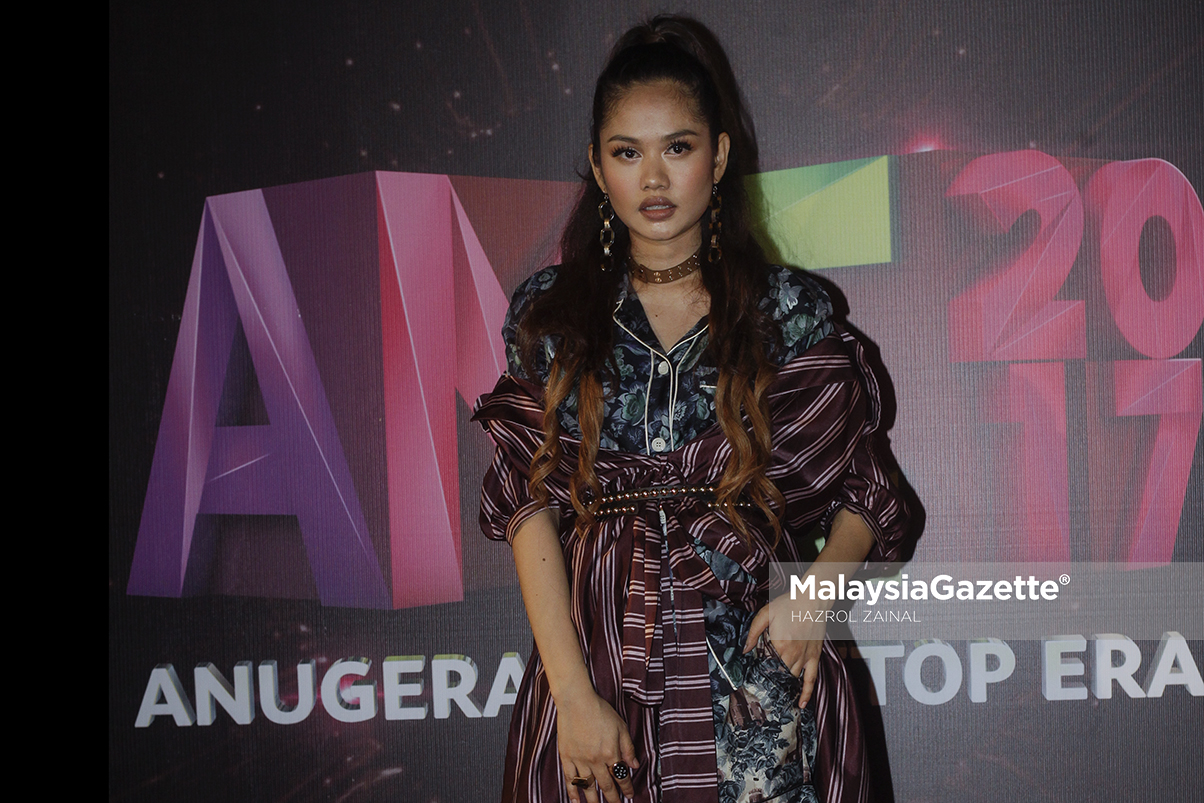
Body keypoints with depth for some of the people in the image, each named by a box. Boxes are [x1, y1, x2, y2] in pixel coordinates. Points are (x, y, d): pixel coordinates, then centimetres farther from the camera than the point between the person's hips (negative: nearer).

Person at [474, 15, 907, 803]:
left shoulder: (791, 311, 3)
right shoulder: (548, 314, 4)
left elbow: (859, 493, 7)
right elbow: (532, 502, -3)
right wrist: (574, 695, -11)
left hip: (756, 670, 0)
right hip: (597, 657, 1)